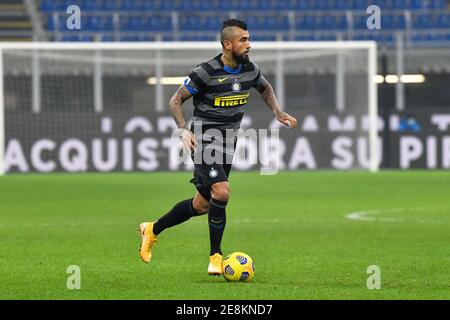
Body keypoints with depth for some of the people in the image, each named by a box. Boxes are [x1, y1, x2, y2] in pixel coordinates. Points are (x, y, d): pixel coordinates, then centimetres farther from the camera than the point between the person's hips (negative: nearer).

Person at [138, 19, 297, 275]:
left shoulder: (250, 70, 2)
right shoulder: (207, 72, -16)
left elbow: (265, 88, 25)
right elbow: (176, 100, -8)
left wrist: (278, 112, 10)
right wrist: (184, 130, -22)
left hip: (228, 143, 7)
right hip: (204, 141, -7)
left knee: (202, 205, 11)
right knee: (221, 192, -24)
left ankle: (152, 230, 32)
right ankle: (216, 256, -9)